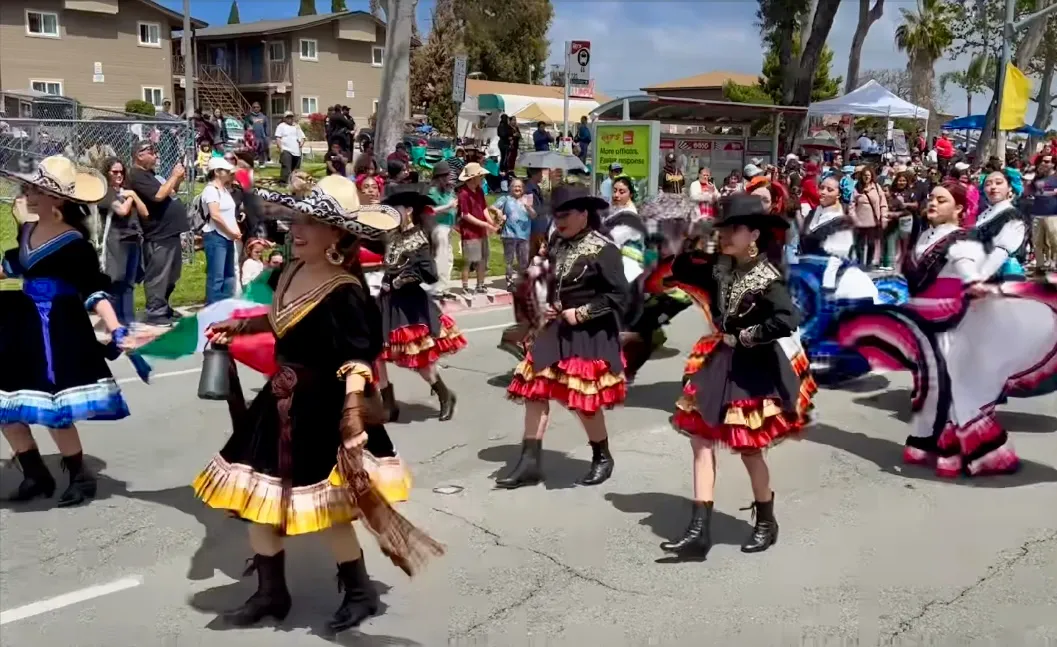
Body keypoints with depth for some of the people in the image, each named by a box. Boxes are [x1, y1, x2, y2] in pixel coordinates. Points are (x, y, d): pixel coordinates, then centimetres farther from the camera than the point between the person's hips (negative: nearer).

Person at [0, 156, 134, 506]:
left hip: (58, 331, -8)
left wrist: (116, 331, -27)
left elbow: (95, 292, -18)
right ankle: (36, 475, 28)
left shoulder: (74, 243, -16)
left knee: (53, 411, -7)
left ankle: (81, 477, 16)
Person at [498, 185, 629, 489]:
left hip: (589, 336, -7)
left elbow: (618, 295, -16)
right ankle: (530, 461, 12)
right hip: (556, 330, 7)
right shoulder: (557, 244, 6)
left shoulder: (603, 250, -14)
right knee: (534, 390, 2)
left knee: (584, 401, 0)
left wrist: (580, 314, -17)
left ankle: (602, 458, 24)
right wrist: (547, 306, 2)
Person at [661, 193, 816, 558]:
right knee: (701, 440, 1)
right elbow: (680, 272, 15)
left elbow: (786, 321, -29)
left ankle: (766, 523, 29)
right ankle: (699, 531, 5)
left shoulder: (768, 278, -16)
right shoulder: (719, 267, 3)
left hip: (754, 371, -7)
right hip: (718, 364, 7)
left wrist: (744, 338, -20)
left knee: (748, 448, 4)